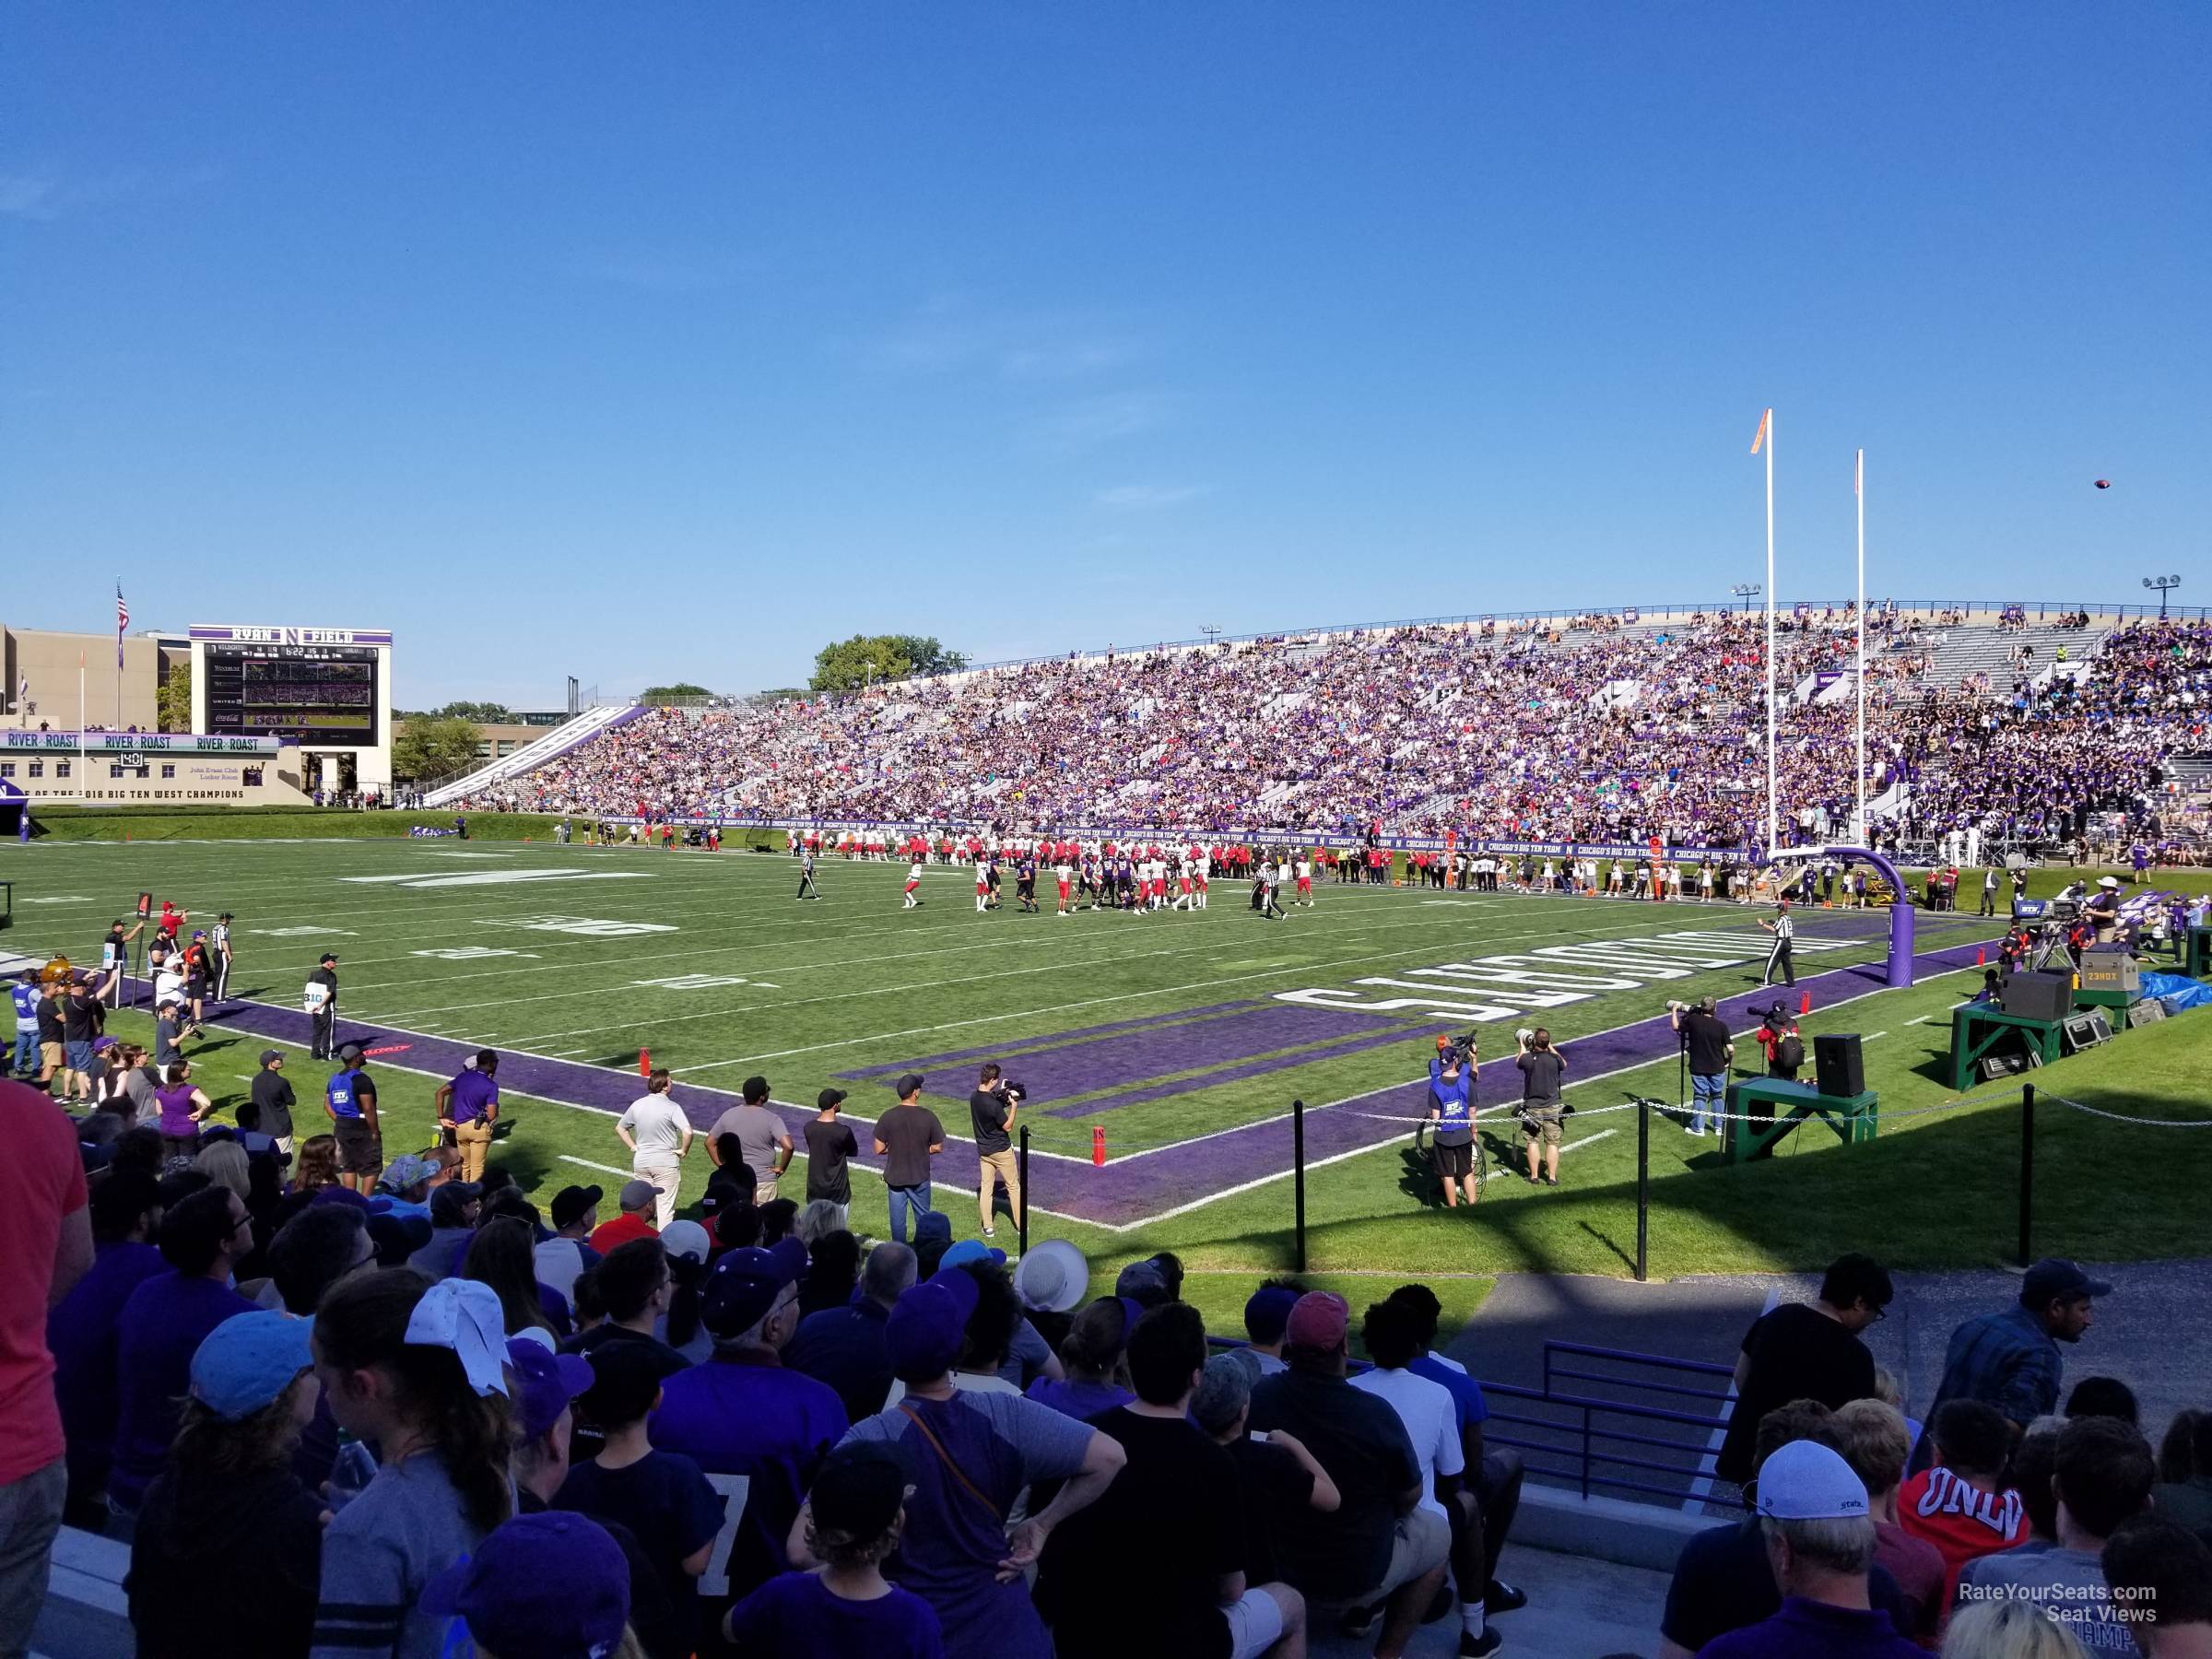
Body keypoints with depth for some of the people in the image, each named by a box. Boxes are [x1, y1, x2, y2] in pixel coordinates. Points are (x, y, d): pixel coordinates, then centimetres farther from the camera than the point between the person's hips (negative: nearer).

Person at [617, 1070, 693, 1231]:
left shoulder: (637, 1105, 1)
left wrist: (633, 1146, 13)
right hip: (666, 1162, -5)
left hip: (641, 1161, 5)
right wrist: (684, 1151, -11)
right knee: (665, 1206, 3)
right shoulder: (672, 1107, -15)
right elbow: (687, 1132, -26)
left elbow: (619, 1128, 13)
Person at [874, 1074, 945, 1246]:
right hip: (920, 1177, 0)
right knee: (923, 1217, 16)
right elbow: (938, 1147, -6)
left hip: (895, 1176, 0)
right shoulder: (928, 1116, -13)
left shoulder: (888, 1116, -13)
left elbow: (879, 1149, -9)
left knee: (898, 1218, 12)